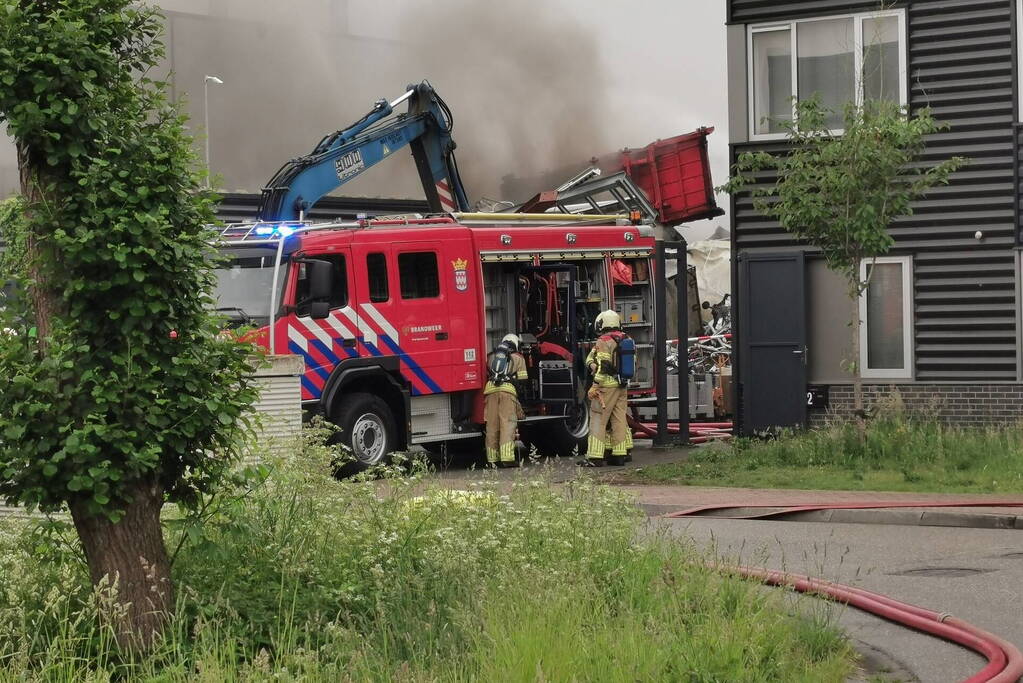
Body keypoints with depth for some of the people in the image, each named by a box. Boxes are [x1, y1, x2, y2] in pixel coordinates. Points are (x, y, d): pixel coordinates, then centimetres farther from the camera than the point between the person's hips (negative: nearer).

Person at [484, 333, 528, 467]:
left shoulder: (490, 356, 26)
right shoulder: (518, 358, 16)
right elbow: (522, 380, 10)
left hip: (490, 389, 3)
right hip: (508, 391, -3)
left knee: (492, 425, 8)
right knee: (507, 423, -8)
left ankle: (492, 459, 9)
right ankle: (507, 458, -18)